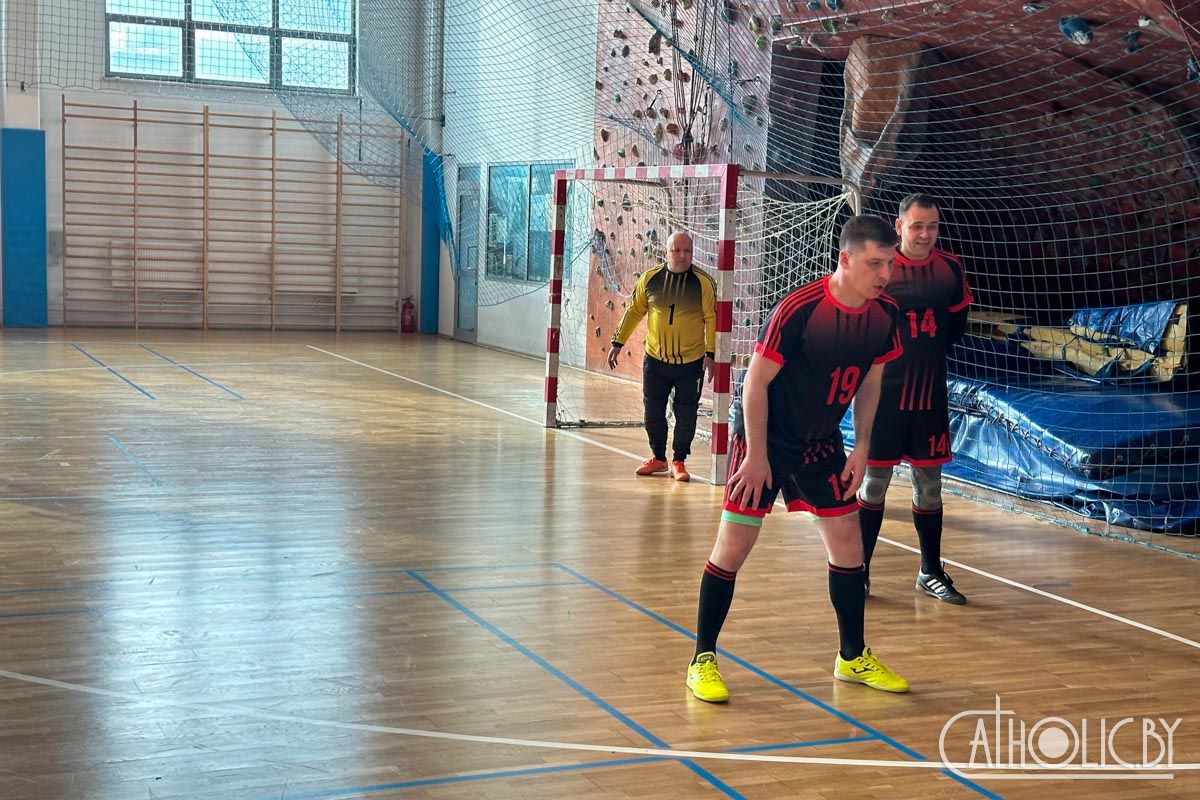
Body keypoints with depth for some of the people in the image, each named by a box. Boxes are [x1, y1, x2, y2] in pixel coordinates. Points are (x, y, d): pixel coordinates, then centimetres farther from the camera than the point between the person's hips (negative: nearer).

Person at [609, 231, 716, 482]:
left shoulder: (704, 282, -7)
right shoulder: (650, 278, 0)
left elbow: (711, 319, -6)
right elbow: (635, 311, 9)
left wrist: (710, 353, -13)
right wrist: (618, 342, 8)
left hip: (691, 362, -2)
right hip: (655, 360, 2)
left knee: (686, 415, 4)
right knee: (652, 412, 9)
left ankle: (679, 461, 21)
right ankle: (658, 457, 27)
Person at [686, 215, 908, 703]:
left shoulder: (884, 315, -8)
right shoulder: (798, 310, -27)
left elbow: (869, 383, 7)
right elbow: (756, 382, -20)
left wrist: (861, 449, 2)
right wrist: (757, 456, -18)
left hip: (821, 442, 6)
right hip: (763, 438, -6)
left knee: (847, 542, 7)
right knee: (733, 546, -5)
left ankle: (853, 657, 24)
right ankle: (703, 661, 8)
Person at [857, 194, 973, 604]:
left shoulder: (951, 268, 2)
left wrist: (932, 352, 7)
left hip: (930, 393, 3)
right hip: (884, 390, -3)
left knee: (929, 483, 10)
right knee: (875, 479, 3)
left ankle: (931, 572, 21)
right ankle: (858, 569, 14)